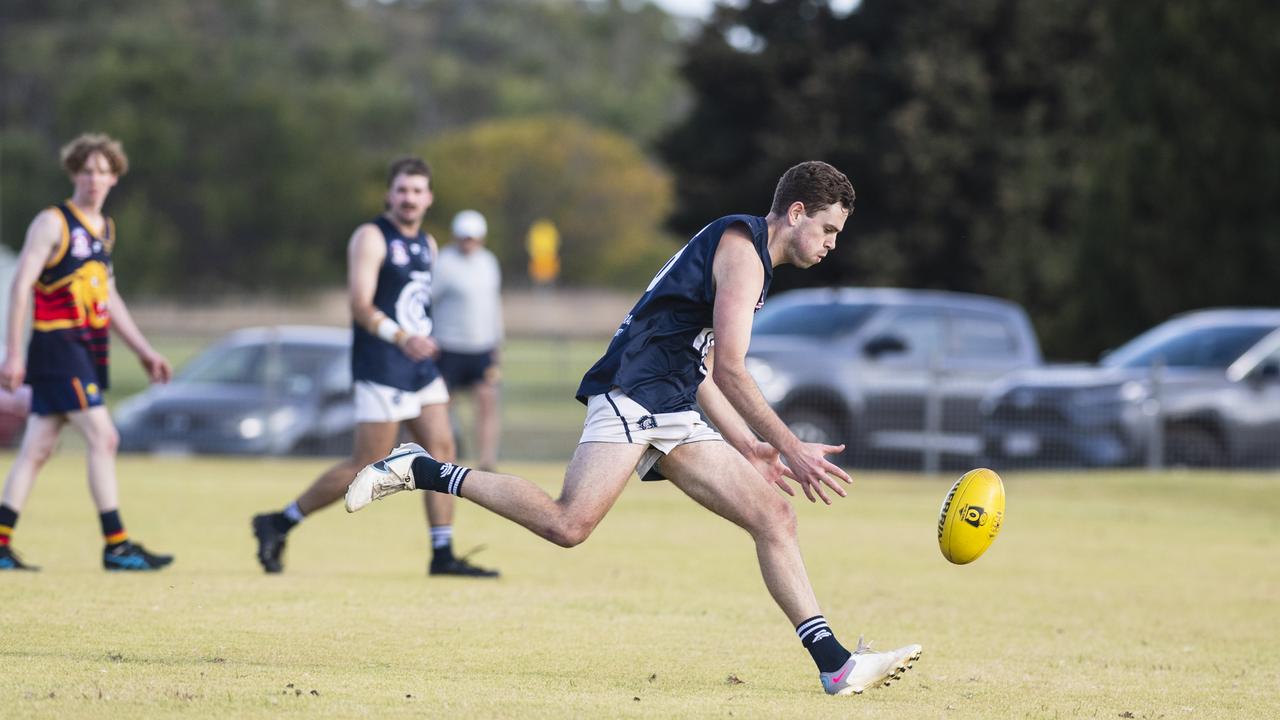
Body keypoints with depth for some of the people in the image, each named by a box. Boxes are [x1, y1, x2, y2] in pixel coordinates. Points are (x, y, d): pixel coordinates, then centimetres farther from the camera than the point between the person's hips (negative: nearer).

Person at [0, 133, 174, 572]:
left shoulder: (105, 229, 16)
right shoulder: (52, 223, -8)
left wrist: (145, 352, 21)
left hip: (89, 350, 8)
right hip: (58, 344, -8)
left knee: (37, 449, 7)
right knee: (102, 437, -12)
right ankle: (117, 547, -9)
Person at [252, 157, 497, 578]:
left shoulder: (427, 245, 15)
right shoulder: (371, 238, -10)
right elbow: (361, 306, -21)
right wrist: (402, 338, -34)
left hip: (421, 369, 8)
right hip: (381, 370, -8)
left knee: (441, 449, -2)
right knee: (367, 467, -7)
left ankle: (443, 555, 0)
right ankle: (278, 524, 4)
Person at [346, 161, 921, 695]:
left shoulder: (750, 256, 26)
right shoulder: (741, 247, -6)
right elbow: (730, 370, -14)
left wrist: (749, 447, 26)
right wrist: (790, 448, -14)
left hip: (674, 416, 10)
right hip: (634, 392, -10)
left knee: (775, 518, 1)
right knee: (568, 524, -24)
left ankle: (835, 665, -1)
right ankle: (420, 471, -11)